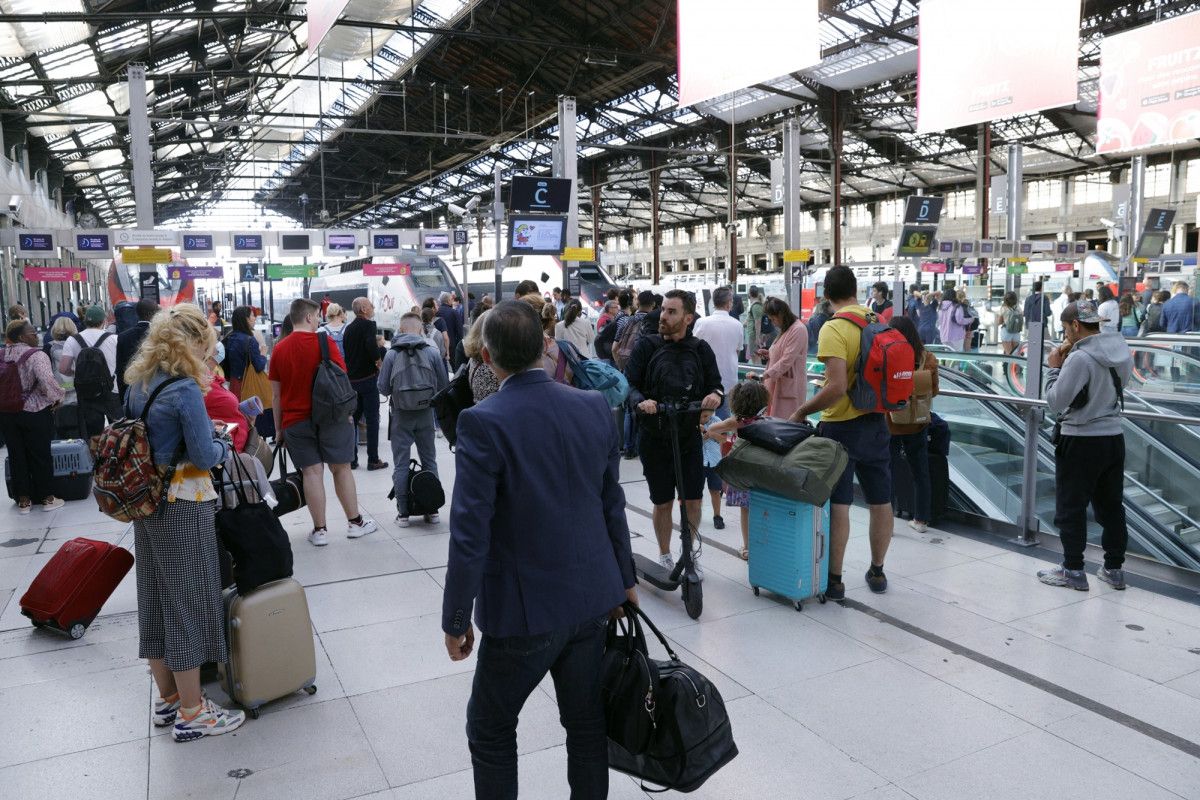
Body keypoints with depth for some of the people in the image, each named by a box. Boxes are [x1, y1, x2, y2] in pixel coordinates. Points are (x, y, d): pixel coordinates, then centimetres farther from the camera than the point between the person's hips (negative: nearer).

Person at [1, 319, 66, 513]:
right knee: (40, 456, 7)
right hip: (35, 412, -5)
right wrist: (56, 397, -11)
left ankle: (23, 500, 20)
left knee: (17, 456, 12)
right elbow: (47, 381, -28)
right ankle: (47, 498, 17)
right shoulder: (36, 355, -17)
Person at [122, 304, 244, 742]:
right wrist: (223, 445, 2)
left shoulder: (137, 384, 7)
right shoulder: (185, 389, -18)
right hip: (183, 505, -8)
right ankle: (191, 714, 12)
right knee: (188, 603, 1)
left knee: (156, 599, 16)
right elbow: (204, 456, -18)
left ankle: (167, 698, 32)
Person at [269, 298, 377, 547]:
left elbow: (276, 395, 5)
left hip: (294, 421, 2)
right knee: (341, 468, 9)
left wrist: (278, 428, 12)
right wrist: (347, 412, 4)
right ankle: (355, 522, 17)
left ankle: (320, 530, 6)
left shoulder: (279, 349, 3)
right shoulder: (325, 342, -7)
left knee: (312, 472, 3)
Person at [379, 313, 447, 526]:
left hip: (401, 416, -1)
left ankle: (403, 512, 8)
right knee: (429, 462, 13)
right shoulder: (432, 353, -5)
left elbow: (382, 388, -3)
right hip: (425, 414, 1)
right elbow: (444, 386, -2)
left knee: (401, 464, 7)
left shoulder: (391, 354, -6)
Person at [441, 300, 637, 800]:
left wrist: (456, 619, -7)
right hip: (592, 598, 5)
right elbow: (612, 505, 5)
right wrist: (624, 579, 18)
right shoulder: (594, 407, -3)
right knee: (586, 721, 20)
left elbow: (470, 533, -19)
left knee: (490, 729, 16)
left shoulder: (484, 423, -19)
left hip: (525, 609, -5)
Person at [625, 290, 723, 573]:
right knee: (663, 502, 10)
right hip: (654, 437, -1)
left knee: (693, 499, 7)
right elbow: (629, 384, -6)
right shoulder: (647, 345, -3)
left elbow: (716, 386, 3)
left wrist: (715, 395, -20)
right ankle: (664, 556, 31)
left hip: (690, 436, 1)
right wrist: (640, 401, -27)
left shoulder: (700, 349, 2)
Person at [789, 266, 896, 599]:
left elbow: (837, 388, -24)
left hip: (841, 425, -6)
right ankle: (877, 572, 28)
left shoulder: (833, 329, -17)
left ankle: (834, 579, 9)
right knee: (880, 502, 14)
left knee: (838, 505, 1)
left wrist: (802, 411, -13)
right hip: (877, 422, 6)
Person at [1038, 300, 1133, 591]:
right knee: (1111, 505, 15)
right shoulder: (1123, 352, 5)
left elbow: (1056, 401, -17)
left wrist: (1054, 368, -5)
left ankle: (1073, 570, 12)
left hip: (1080, 441, -8)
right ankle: (1114, 568, 25)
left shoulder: (1080, 358, -21)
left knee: (1071, 508, 4)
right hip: (1114, 437, 8)